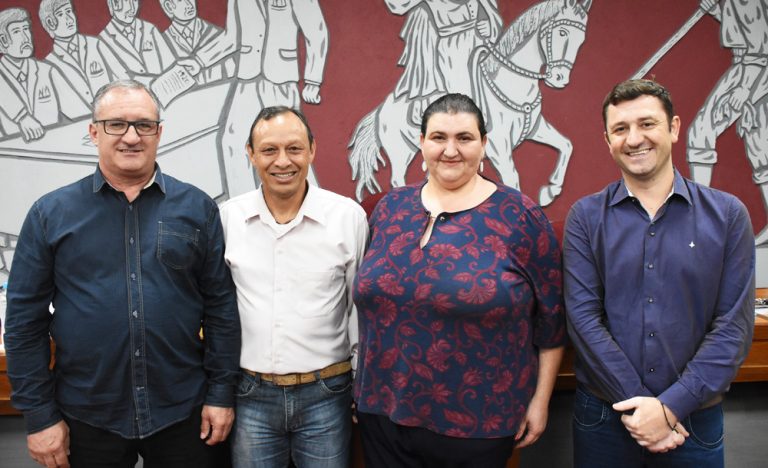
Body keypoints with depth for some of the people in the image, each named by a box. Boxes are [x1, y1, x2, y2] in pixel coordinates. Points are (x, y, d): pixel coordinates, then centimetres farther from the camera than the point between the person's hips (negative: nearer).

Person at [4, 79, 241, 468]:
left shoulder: (197, 207, -1)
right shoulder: (51, 213, -2)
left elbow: (221, 305, 0)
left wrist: (221, 392, -1)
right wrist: (39, 414, -1)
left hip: (183, 413, 0)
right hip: (88, 418, 0)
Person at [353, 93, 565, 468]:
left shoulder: (520, 216, -9)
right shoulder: (391, 207, 3)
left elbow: (550, 316, -3)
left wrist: (540, 399, -1)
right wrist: (363, 388, 12)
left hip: (476, 424, -3)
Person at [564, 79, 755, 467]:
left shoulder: (727, 215, -2)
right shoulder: (586, 217, -3)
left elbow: (734, 325, -6)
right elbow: (583, 316, -10)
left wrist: (671, 406, -13)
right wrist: (637, 403, -15)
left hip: (694, 418, 1)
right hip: (602, 415, 0)